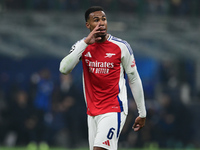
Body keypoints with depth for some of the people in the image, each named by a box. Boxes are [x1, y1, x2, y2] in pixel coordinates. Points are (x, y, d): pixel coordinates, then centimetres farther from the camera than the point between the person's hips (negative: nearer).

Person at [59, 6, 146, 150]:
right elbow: (64, 69, -12)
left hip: (114, 110, -4)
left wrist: (142, 113, 5)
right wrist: (85, 43, -17)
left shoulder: (121, 46, -4)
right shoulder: (82, 46, 3)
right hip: (92, 110, 4)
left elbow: (134, 79, 3)